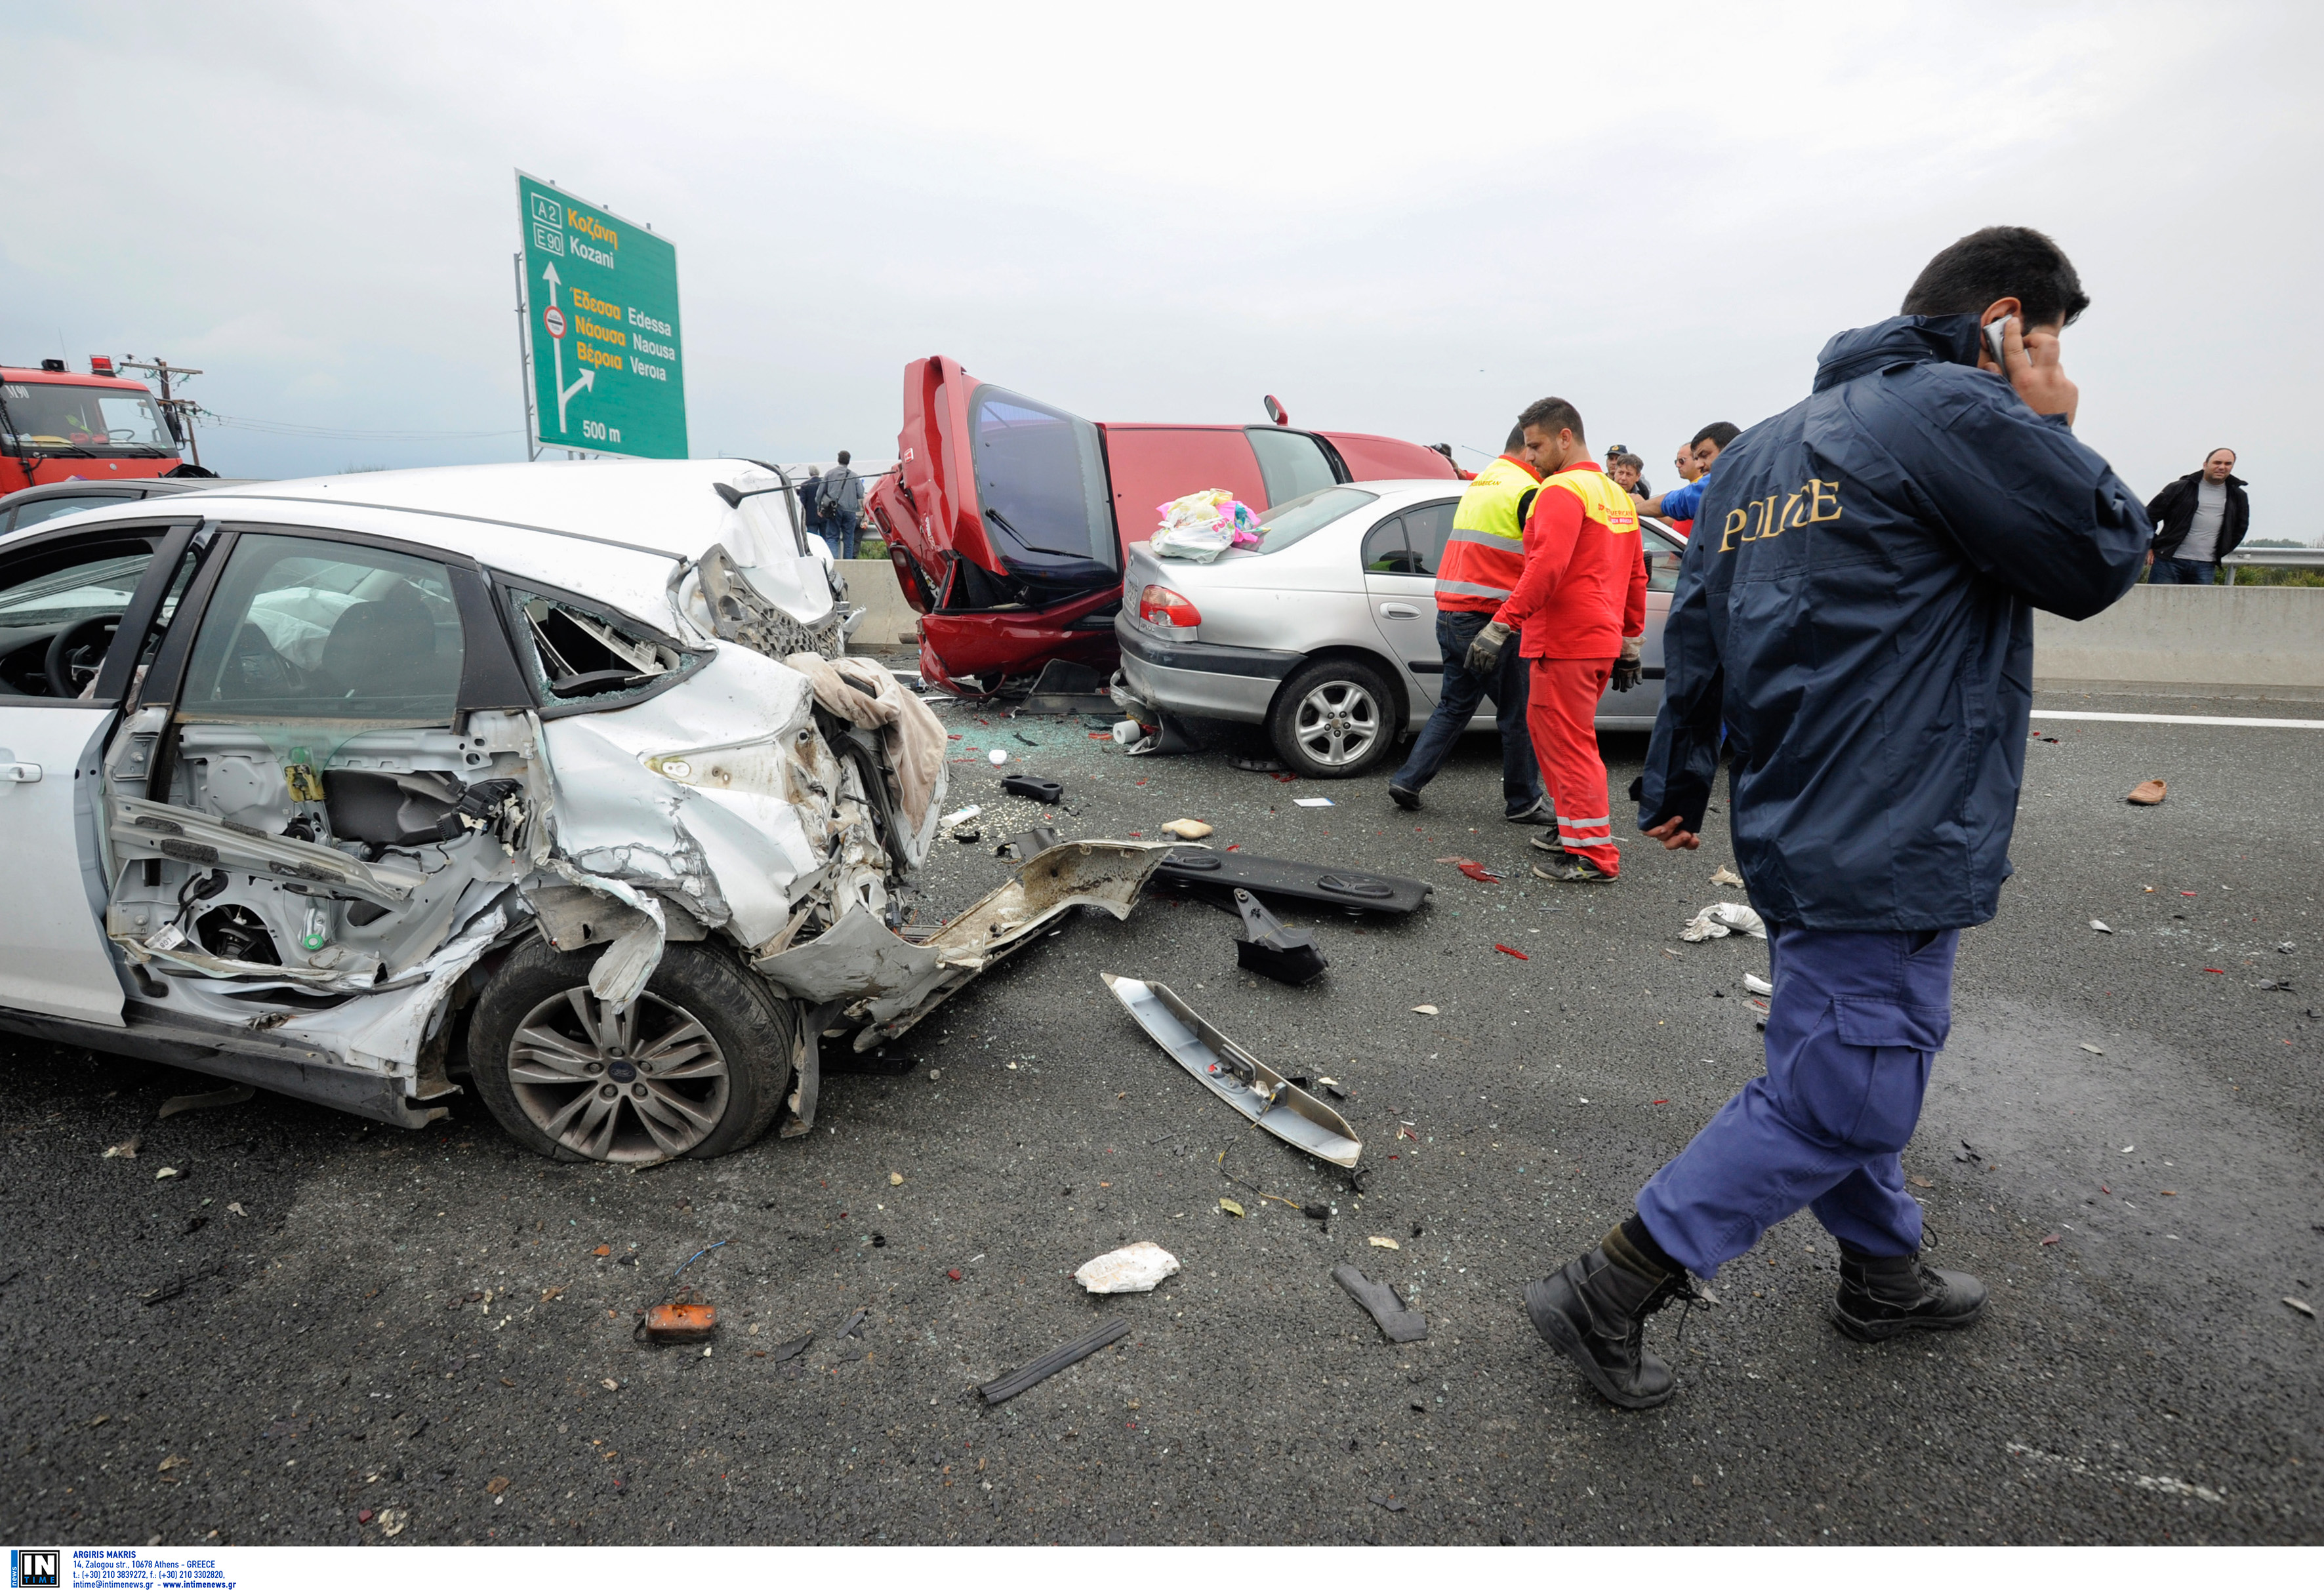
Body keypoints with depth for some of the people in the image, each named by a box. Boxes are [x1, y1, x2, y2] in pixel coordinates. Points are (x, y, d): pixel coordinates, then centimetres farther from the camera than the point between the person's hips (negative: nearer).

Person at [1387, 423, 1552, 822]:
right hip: (1491, 620, -8)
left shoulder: (1477, 485, 19)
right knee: (1520, 714, 4)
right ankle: (1523, 802, 14)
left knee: (1454, 705, 17)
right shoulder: (1526, 491, -9)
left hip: (1450, 613, 8)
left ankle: (1408, 781, 11)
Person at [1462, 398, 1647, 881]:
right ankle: (1574, 829, 25)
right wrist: (1630, 644, 25)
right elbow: (1636, 576, 22)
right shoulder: (1617, 495, 21)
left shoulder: (1563, 490, -10)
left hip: (1566, 643, -10)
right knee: (1548, 729, 19)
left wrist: (1499, 627, -24)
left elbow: (1546, 567, -23)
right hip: (1602, 640, 10)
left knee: (1570, 745, -5)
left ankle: (1593, 856, -1)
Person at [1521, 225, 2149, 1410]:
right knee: (1835, 1102, 0)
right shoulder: (1956, 411, -12)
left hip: (1798, 824, 10)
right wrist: (2050, 428, 9)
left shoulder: (1766, 446, 14)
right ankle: (1609, 1295, 5)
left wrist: (1677, 783, 19)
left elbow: (1695, 626, 14)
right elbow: (2103, 558, -5)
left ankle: (1883, 1276, 44)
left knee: (1845, 1070, 23)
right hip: (1891, 844, -9)